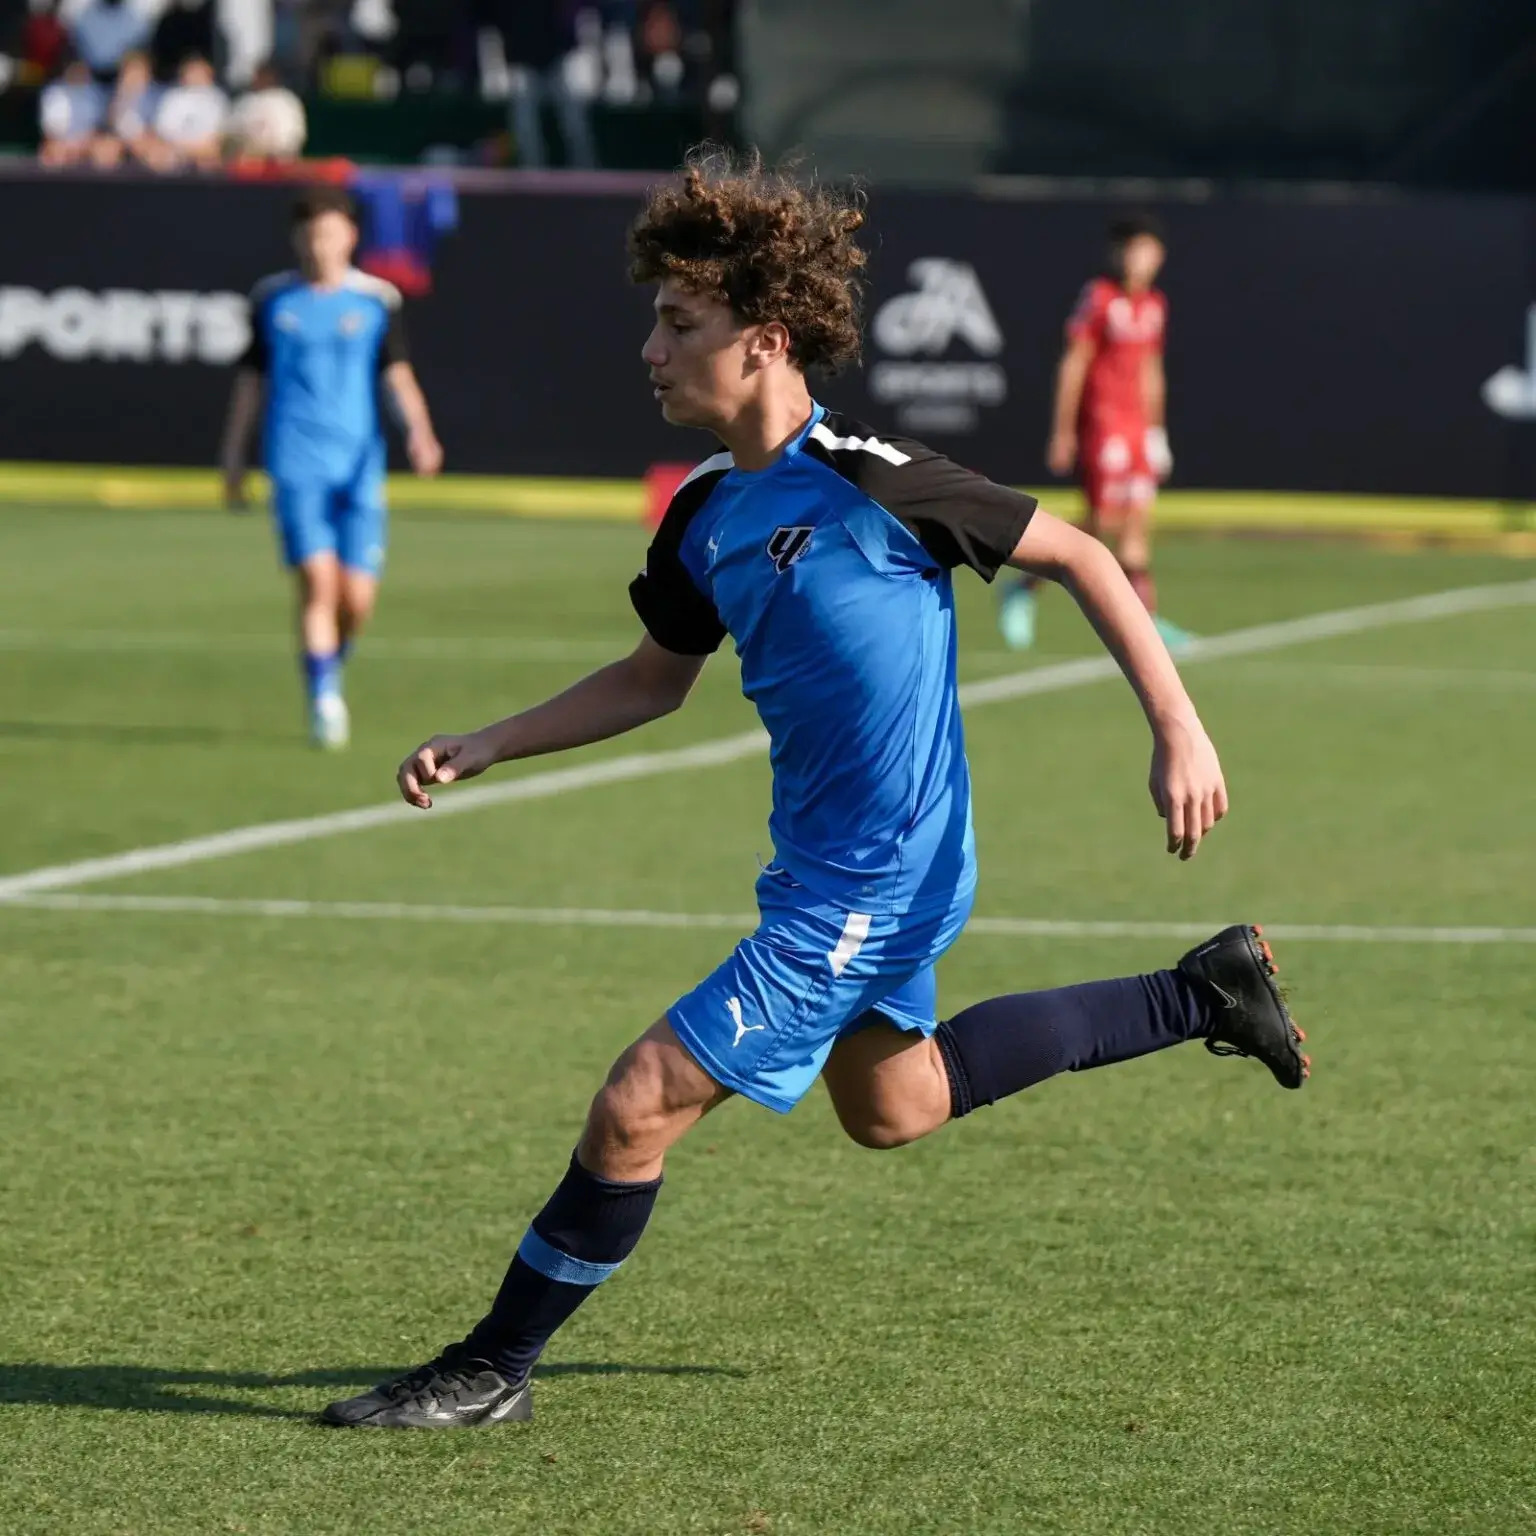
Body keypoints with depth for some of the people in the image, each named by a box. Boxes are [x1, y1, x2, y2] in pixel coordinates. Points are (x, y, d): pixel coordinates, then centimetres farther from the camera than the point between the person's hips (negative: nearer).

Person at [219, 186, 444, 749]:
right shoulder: (271, 299, 6)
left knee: (357, 596, -2)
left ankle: (331, 661, 29)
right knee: (317, 579, -15)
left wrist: (419, 430, -15)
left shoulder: (377, 300, 4)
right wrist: (233, 458, 13)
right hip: (296, 464, -1)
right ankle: (324, 702, -9)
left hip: (359, 464, 1)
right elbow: (250, 380, 13)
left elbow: (397, 374, 3)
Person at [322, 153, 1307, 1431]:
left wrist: (1178, 729, -15)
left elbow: (1081, 558, -13)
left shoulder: (864, 481, -21)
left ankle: (494, 1369, 5)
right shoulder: (705, 518, 2)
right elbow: (657, 677, 18)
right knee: (893, 1108, 29)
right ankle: (1204, 997, 36)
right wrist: (484, 750, 9)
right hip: (827, 862, 9)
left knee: (637, 1107, -10)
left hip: (867, 884, -9)